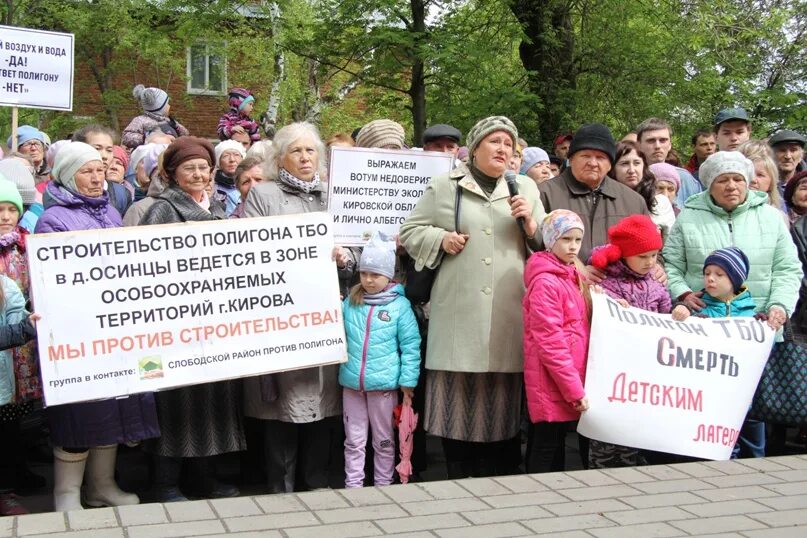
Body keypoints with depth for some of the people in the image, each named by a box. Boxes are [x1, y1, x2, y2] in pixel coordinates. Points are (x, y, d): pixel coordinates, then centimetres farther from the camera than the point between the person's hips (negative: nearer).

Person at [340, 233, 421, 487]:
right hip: (352, 383, 3)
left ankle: (383, 485, 23)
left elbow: (410, 345, -5)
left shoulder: (400, 305, -6)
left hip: (384, 384, -3)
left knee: (384, 440, 11)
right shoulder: (350, 302, 5)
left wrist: (408, 381, -8)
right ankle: (353, 485, 20)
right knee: (354, 440, 11)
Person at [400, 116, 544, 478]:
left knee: (502, 400, 3)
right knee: (459, 398, 0)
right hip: (459, 313, -1)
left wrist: (531, 223, -3)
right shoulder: (444, 186, 9)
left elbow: (547, 245, 16)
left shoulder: (526, 188, 16)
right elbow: (410, 232, 11)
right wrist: (442, 239, -6)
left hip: (508, 316, 2)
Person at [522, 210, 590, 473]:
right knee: (545, 449, -3)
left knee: (556, 445, 14)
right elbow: (550, 342, -19)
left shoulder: (573, 277, 14)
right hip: (551, 381, -9)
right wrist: (575, 389, -19)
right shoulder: (545, 283, -14)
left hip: (569, 379, 9)